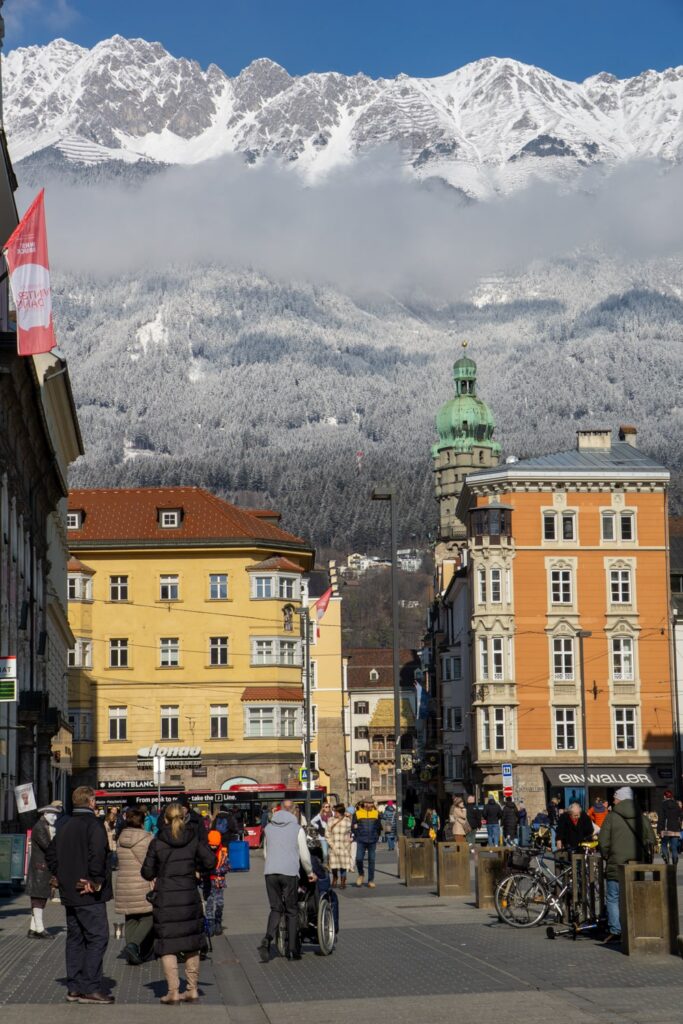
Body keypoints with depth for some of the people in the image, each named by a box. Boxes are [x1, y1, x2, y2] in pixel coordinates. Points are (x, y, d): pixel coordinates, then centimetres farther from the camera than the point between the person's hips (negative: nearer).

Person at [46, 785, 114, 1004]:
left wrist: (63, 877, 12)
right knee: (97, 938, -5)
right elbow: (97, 854, -26)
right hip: (90, 896, -8)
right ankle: (90, 988, -8)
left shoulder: (65, 827, 13)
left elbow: (50, 855, 17)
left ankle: (74, 988, 15)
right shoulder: (93, 824, -12)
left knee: (75, 939, 12)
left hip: (69, 893, 8)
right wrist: (96, 881, -17)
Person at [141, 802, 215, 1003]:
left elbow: (147, 872, -1)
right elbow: (210, 862, -2)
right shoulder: (194, 840, 0)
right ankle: (192, 989, 17)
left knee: (167, 947, 2)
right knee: (191, 945, 14)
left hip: (165, 898, -3)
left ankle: (173, 991, -5)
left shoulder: (157, 843, -5)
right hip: (189, 896, 3)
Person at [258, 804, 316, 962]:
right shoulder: (297, 829, 1)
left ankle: (267, 940, -15)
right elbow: (304, 855, 3)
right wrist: (310, 872, 19)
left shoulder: (269, 828, 13)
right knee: (292, 910, 7)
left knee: (275, 909, 10)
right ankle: (293, 950, 7)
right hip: (290, 872, -3)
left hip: (270, 872, 3)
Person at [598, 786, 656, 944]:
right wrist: (643, 858, 15)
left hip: (616, 866, -4)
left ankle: (615, 931, -3)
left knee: (613, 899, 3)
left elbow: (603, 842, -6)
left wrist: (607, 857, 9)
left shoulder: (612, 817, -6)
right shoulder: (642, 818, 5)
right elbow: (651, 841, 5)